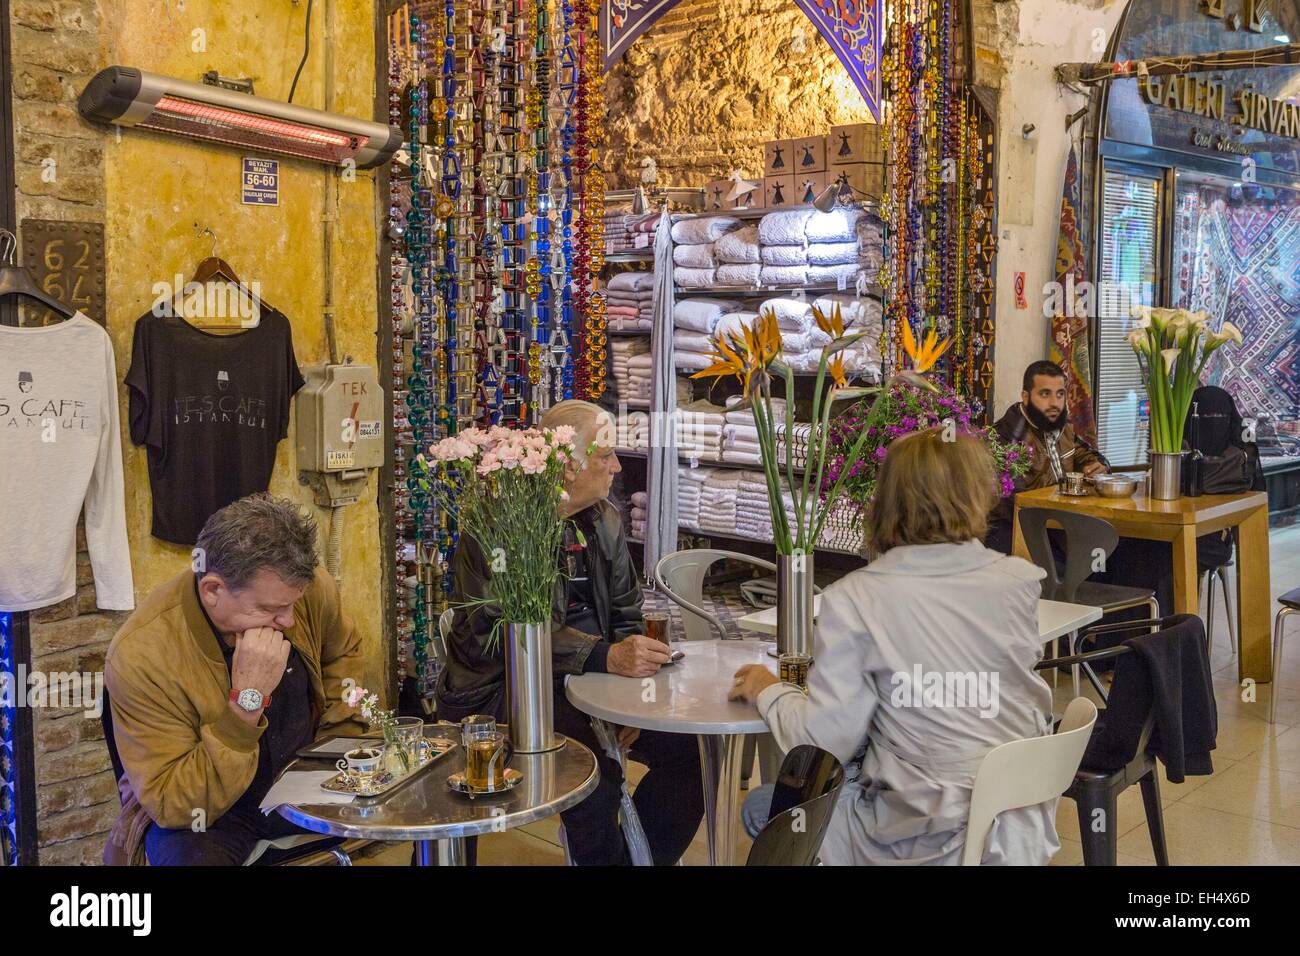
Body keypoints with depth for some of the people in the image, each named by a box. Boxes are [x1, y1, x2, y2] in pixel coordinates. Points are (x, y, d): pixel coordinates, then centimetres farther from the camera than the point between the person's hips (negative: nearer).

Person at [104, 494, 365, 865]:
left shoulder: (310, 589, -13)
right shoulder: (139, 657, -27)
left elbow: (341, 652, 12)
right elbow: (174, 806, -27)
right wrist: (246, 701, -36)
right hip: (194, 811, -3)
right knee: (191, 854, -36)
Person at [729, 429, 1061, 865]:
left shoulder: (855, 599, -15)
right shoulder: (1019, 581, -5)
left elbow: (828, 740, -16)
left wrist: (769, 691, 3)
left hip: (927, 840, -5)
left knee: (763, 807, 18)